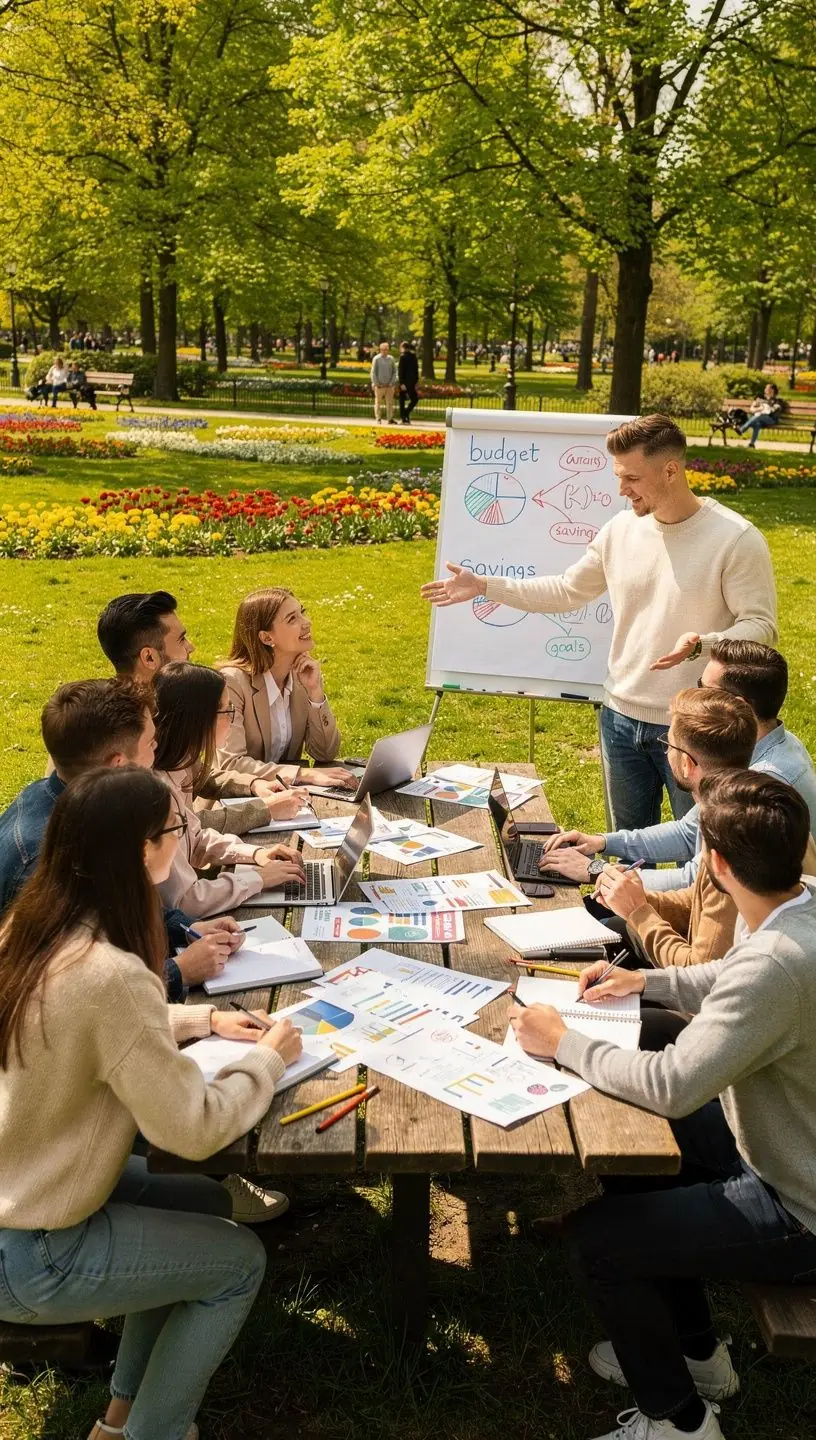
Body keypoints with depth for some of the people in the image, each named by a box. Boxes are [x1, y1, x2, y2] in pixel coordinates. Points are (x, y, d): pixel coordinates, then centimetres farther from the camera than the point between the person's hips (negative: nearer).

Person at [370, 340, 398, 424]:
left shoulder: (391, 358, 8)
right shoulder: (376, 359, -2)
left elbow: (394, 371, 11)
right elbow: (373, 372, -1)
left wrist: (392, 382, 0)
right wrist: (376, 383, -7)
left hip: (389, 385, 3)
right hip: (379, 385, -3)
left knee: (390, 402, 1)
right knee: (378, 402, 2)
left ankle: (390, 419, 3)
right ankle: (378, 419, 8)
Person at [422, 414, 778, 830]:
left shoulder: (736, 539, -16)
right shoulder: (620, 530, 2)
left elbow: (761, 625, -15)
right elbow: (567, 590, 13)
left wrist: (701, 645, -34)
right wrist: (485, 586, 9)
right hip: (621, 718, 6)